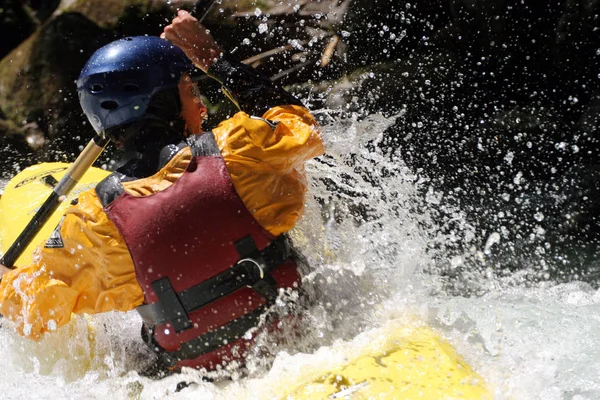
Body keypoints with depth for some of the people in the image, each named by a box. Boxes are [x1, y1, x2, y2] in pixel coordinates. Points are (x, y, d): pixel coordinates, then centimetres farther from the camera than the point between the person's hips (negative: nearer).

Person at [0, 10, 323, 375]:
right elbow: (302, 128, 4)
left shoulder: (94, 221, -17)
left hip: (197, 373, 0)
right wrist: (215, 60, 7)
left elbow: (35, 313, -4)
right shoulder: (235, 149, -20)